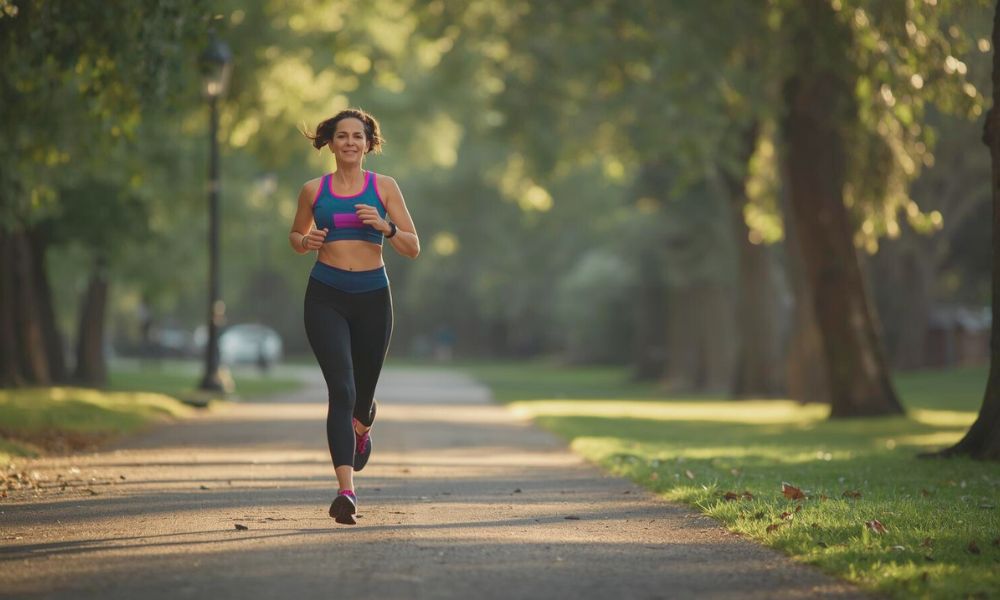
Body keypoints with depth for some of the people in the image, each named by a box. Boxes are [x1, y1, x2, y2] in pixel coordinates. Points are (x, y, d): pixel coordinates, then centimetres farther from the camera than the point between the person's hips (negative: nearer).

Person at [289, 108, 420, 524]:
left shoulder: (384, 187, 2)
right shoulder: (313, 190, 5)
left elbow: (413, 248, 1)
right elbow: (296, 238, 20)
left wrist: (385, 227, -17)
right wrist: (305, 241, -4)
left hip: (372, 296, 1)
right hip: (326, 297, -1)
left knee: (363, 391, 14)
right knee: (341, 389, -17)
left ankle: (362, 428, 54)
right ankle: (346, 490, -23)